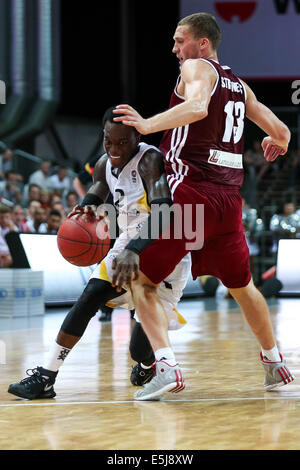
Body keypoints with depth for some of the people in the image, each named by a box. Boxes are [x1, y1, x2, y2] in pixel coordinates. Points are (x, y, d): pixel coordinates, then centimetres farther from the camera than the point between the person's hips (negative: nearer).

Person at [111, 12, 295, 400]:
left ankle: (166, 365, -17)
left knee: (138, 278, -1)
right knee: (240, 284, 26)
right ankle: (274, 363, 38)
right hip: (229, 197, 7)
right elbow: (281, 132, 22)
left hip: (190, 190, -7)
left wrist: (148, 125, -31)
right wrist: (275, 145, 45)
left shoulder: (197, 68, -1)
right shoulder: (240, 86, 19)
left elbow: (197, 106, -23)